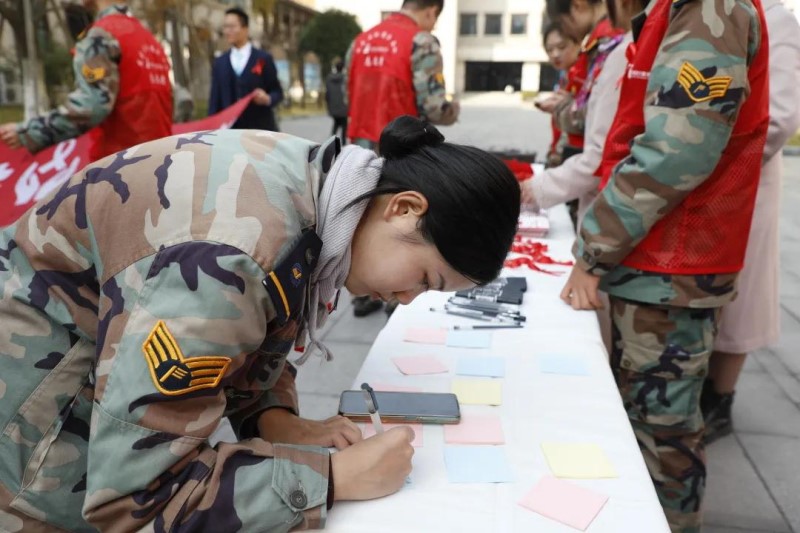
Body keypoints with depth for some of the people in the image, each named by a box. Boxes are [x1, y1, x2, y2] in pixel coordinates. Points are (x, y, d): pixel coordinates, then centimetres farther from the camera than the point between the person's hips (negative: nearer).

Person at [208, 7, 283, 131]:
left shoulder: (263, 59, 2)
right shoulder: (219, 63, 11)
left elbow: (278, 92, 4)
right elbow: (215, 99, 10)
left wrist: (267, 99, -19)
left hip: (260, 131, -2)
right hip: (231, 133, 3)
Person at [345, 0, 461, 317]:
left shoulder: (361, 40, 10)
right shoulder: (421, 41, -11)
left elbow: (348, 95, 15)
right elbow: (432, 107, -16)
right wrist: (454, 110, 4)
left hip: (362, 146, 6)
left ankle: (363, 295, 23)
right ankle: (399, 300, 16)